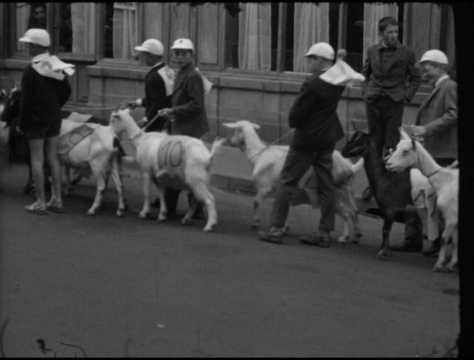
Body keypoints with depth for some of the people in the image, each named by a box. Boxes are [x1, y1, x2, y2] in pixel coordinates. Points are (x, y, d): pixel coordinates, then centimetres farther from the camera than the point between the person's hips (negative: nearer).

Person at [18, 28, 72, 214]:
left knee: (37, 159, -1)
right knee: (53, 157, 13)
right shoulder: (57, 67, 5)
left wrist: (22, 122, -9)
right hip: (54, 118, 7)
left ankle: (40, 202, 1)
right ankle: (57, 199, 16)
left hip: (36, 120, -7)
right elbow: (66, 91, 10)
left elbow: (26, 100, -16)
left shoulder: (30, 71, -16)